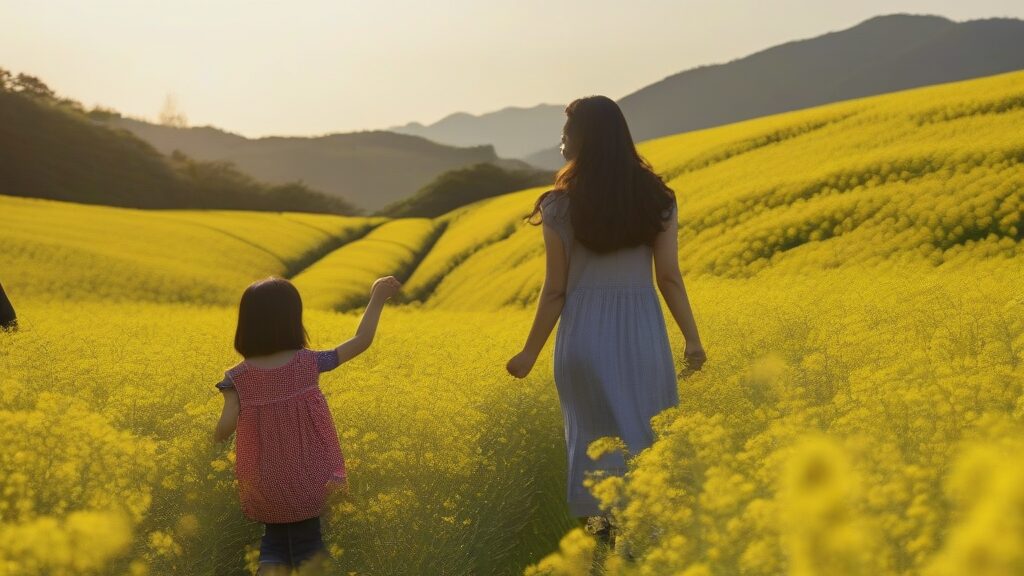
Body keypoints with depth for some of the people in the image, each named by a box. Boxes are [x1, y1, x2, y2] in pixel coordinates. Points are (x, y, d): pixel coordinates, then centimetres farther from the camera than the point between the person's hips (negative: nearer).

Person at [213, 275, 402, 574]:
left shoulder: (238, 377, -10)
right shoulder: (309, 363, -9)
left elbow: (224, 429, -17)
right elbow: (361, 342, -1)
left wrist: (216, 438, 7)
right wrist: (377, 298, 9)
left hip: (265, 490, 0)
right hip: (313, 482, 0)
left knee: (275, 540, 23)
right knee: (307, 541, 20)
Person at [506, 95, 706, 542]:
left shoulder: (561, 208, -10)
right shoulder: (658, 200, -2)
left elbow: (556, 290, -7)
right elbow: (669, 277, -3)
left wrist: (531, 352, 3)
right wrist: (692, 338, 5)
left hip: (585, 333, -2)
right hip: (642, 332, 2)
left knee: (596, 430, 13)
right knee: (646, 431, 15)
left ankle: (604, 518, 15)